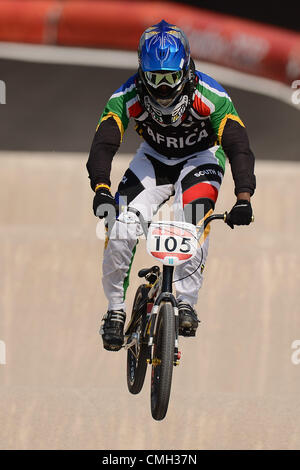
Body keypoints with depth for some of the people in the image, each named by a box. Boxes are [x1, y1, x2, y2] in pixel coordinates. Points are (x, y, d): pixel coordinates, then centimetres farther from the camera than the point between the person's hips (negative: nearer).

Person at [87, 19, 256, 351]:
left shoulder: (210, 96, -30)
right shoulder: (128, 97, -27)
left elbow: (238, 145, -34)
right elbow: (103, 144, -32)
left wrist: (243, 197, -48)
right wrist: (100, 189, -51)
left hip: (200, 159, -2)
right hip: (153, 158, 2)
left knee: (192, 226, -29)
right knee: (120, 229, -18)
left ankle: (186, 303, -17)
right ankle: (115, 309, -1)